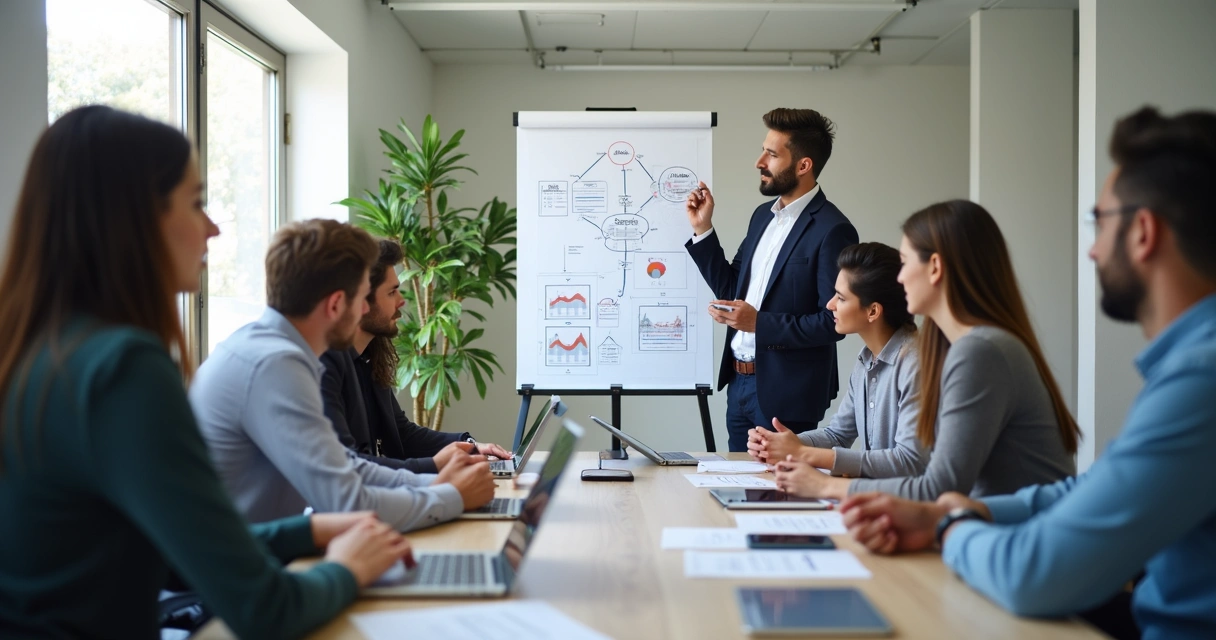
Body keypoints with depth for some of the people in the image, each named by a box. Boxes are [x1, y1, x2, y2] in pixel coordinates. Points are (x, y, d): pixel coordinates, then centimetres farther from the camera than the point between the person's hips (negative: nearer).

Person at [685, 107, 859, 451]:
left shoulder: (831, 230, -15)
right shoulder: (763, 215, 11)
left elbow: (834, 321, -18)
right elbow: (731, 289, 15)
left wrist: (759, 323, -22)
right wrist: (703, 230, 6)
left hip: (784, 394, -8)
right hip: (739, 383, 8)